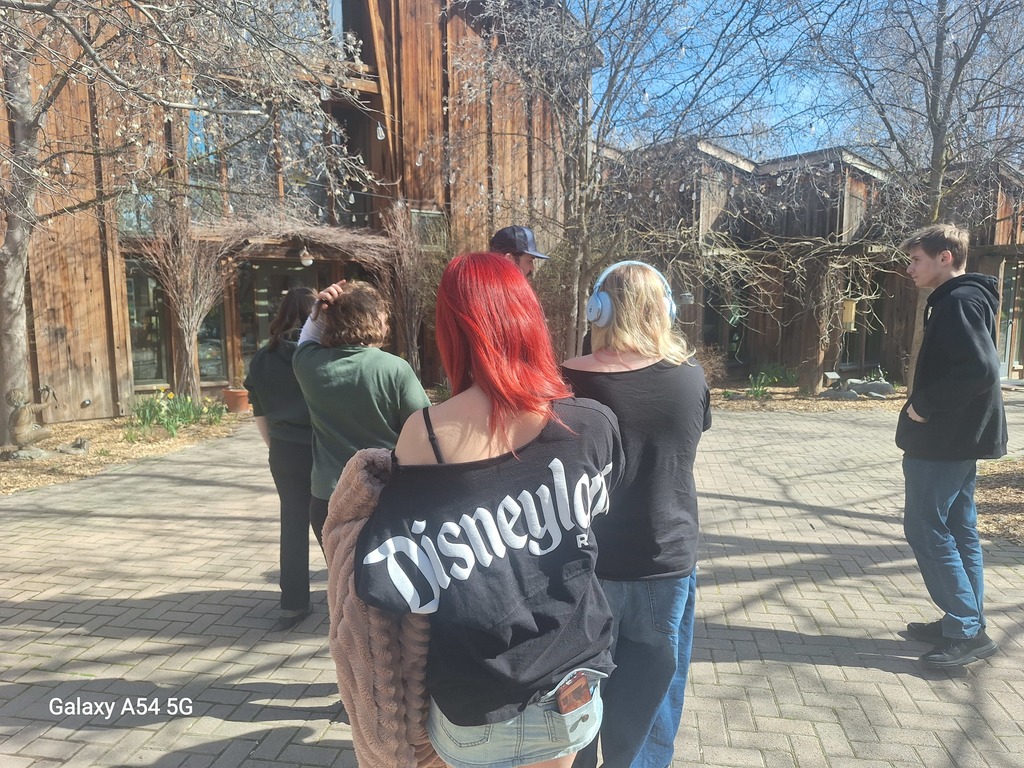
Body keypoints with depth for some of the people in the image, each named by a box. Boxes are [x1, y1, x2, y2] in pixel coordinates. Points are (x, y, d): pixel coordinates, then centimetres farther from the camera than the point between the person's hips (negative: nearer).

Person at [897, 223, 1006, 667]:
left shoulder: (958, 302, -17)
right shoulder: (964, 298, 15)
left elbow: (980, 370, -28)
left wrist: (924, 406, -19)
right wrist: (926, 407, 11)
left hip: (942, 441, -10)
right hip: (958, 438, 10)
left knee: (925, 528, -4)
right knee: (957, 529, 15)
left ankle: (966, 630, 4)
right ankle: (967, 624, 25)